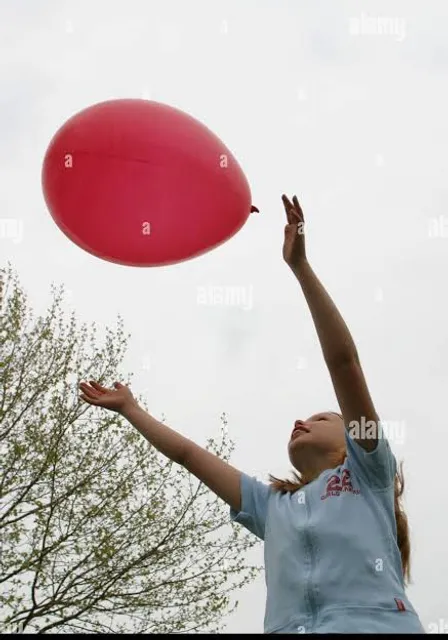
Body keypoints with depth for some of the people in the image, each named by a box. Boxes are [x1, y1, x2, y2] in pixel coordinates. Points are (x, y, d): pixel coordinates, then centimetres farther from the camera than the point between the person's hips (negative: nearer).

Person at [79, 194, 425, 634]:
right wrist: (129, 409, 44)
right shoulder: (272, 505, 32)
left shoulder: (367, 473, 21)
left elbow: (342, 360, 12)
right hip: (290, 627, 4)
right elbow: (187, 453, 39)